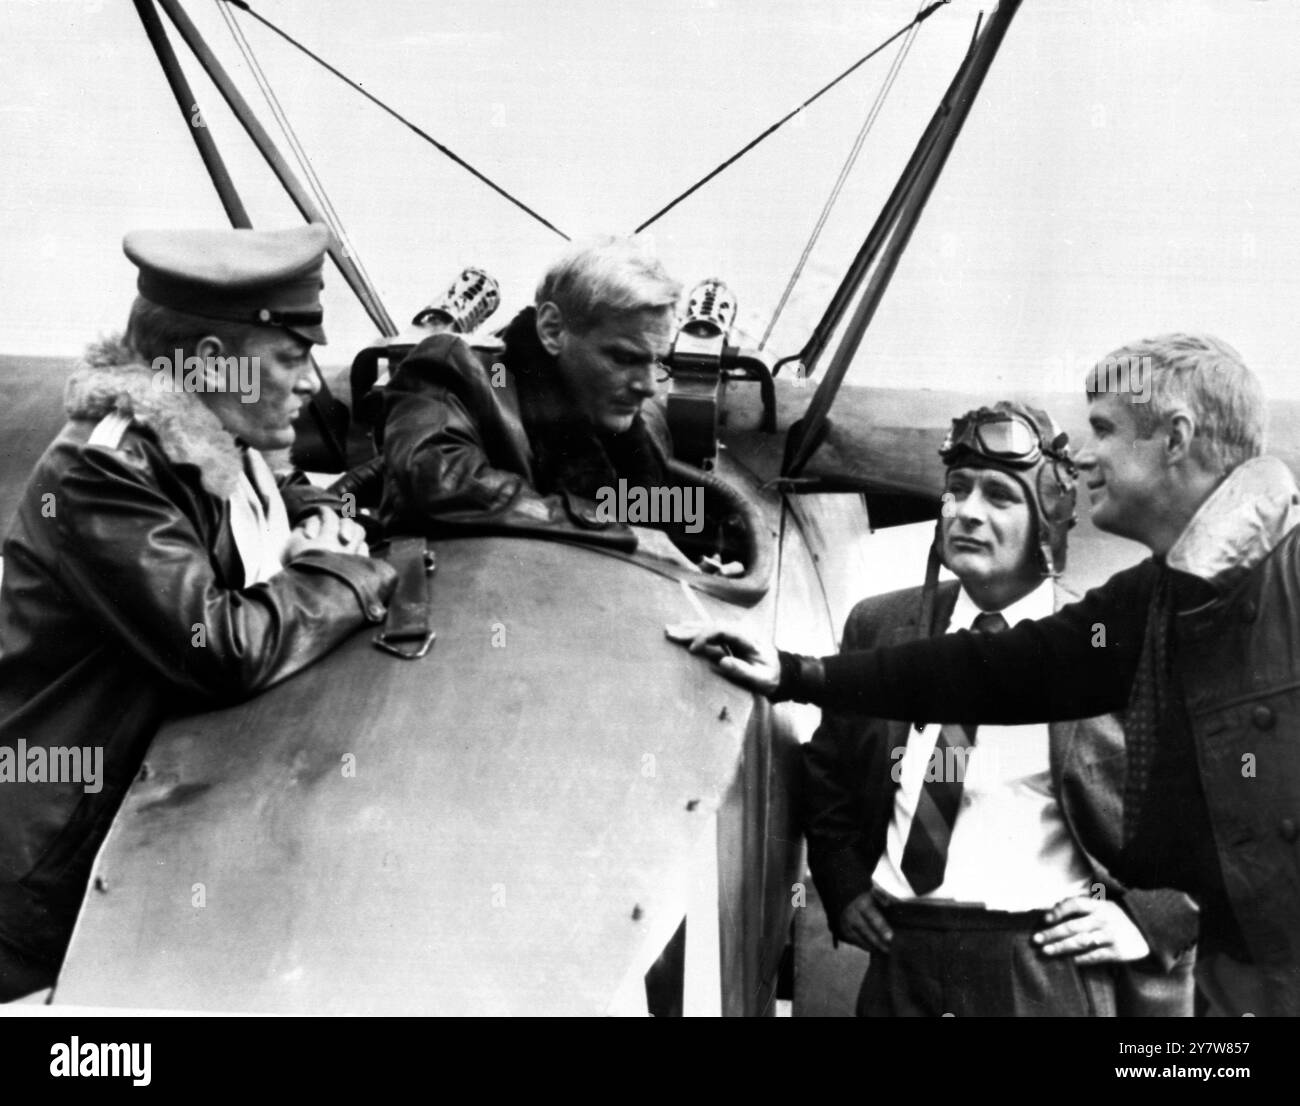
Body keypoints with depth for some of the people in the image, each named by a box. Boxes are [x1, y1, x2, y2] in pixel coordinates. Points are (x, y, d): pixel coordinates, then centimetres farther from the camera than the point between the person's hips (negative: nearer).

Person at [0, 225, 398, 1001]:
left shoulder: (207, 446, 2)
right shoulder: (100, 476, -24)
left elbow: (268, 505, 24)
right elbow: (227, 653, -31)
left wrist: (318, 526, 2)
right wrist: (346, 574, -16)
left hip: (146, 789, 8)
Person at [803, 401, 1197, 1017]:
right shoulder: (879, 626, 5)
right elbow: (825, 775, 19)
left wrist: (1152, 918, -7)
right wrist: (844, 891, 8)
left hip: (1048, 971, -3)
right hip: (900, 964, 4)